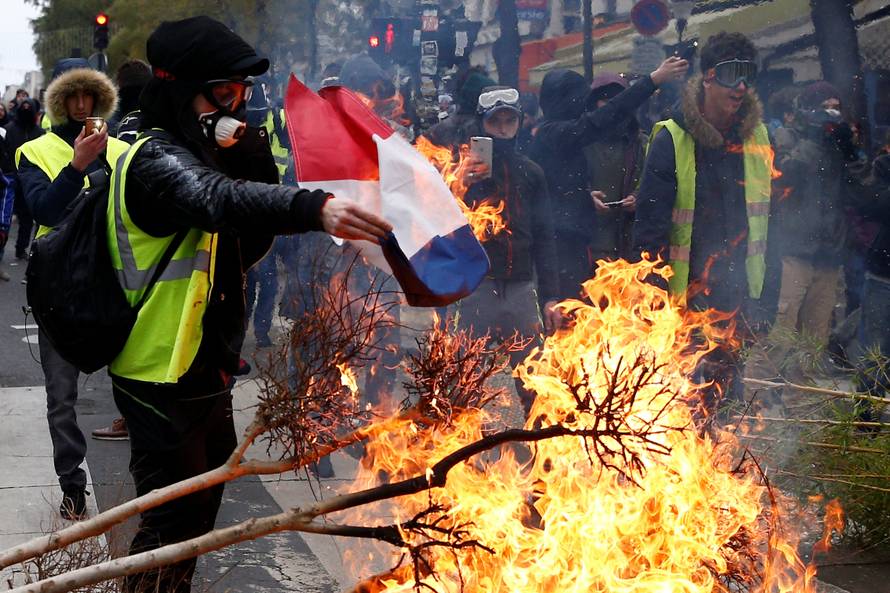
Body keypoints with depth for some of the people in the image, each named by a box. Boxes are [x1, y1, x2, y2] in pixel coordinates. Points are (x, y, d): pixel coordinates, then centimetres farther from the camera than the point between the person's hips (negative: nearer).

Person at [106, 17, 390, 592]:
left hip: (205, 372, 10)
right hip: (164, 379, -10)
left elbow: (245, 248, 8)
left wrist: (254, 161, -7)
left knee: (201, 507, 22)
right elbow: (219, 199, -43)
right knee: (172, 522, -3)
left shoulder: (200, 154, 12)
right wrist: (313, 207, -60)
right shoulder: (158, 159, -20)